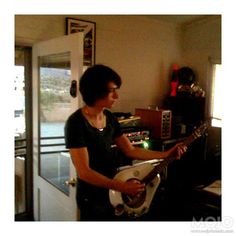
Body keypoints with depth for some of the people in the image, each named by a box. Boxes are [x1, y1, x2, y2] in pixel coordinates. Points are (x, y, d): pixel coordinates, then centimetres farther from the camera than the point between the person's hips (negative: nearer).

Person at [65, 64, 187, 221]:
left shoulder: (109, 117, 1)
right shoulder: (76, 123, -22)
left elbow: (130, 150, 4)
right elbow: (84, 172, -25)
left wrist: (167, 154, -2)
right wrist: (122, 187, -28)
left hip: (112, 192, 7)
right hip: (92, 197, -7)